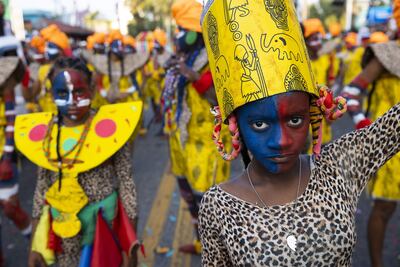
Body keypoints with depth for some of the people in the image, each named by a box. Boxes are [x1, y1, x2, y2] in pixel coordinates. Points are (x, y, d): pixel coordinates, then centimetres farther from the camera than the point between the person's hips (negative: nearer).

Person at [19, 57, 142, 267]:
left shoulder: (111, 126, -15)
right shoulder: (43, 133, -4)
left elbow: (126, 183, -10)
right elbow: (42, 187, 5)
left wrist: (131, 244, -7)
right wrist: (35, 244, 7)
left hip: (106, 224, -3)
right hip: (63, 229, 3)